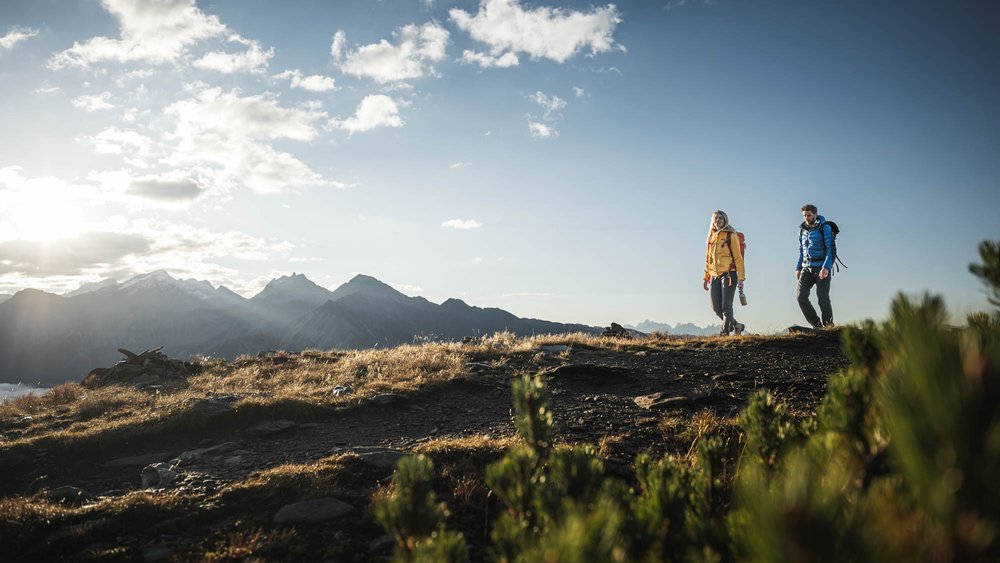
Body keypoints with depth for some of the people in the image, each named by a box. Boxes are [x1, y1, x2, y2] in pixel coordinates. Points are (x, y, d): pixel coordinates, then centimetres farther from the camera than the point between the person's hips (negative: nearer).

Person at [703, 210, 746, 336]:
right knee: (716, 307, 4)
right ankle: (736, 325, 21)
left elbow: (738, 258, -5)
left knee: (726, 306, -10)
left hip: (728, 274, -6)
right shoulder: (711, 237, 16)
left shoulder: (731, 236, -1)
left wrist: (741, 278, -12)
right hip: (714, 276, 6)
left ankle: (725, 331, -5)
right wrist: (706, 278, 18)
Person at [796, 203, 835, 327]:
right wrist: (798, 268, 16)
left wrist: (826, 268, -23)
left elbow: (831, 249, -11)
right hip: (807, 268, 5)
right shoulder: (802, 230, 13)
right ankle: (817, 325, 2)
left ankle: (828, 326, 6)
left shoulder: (824, 228, -5)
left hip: (822, 268, -5)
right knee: (801, 297, -8)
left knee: (823, 299, -8)